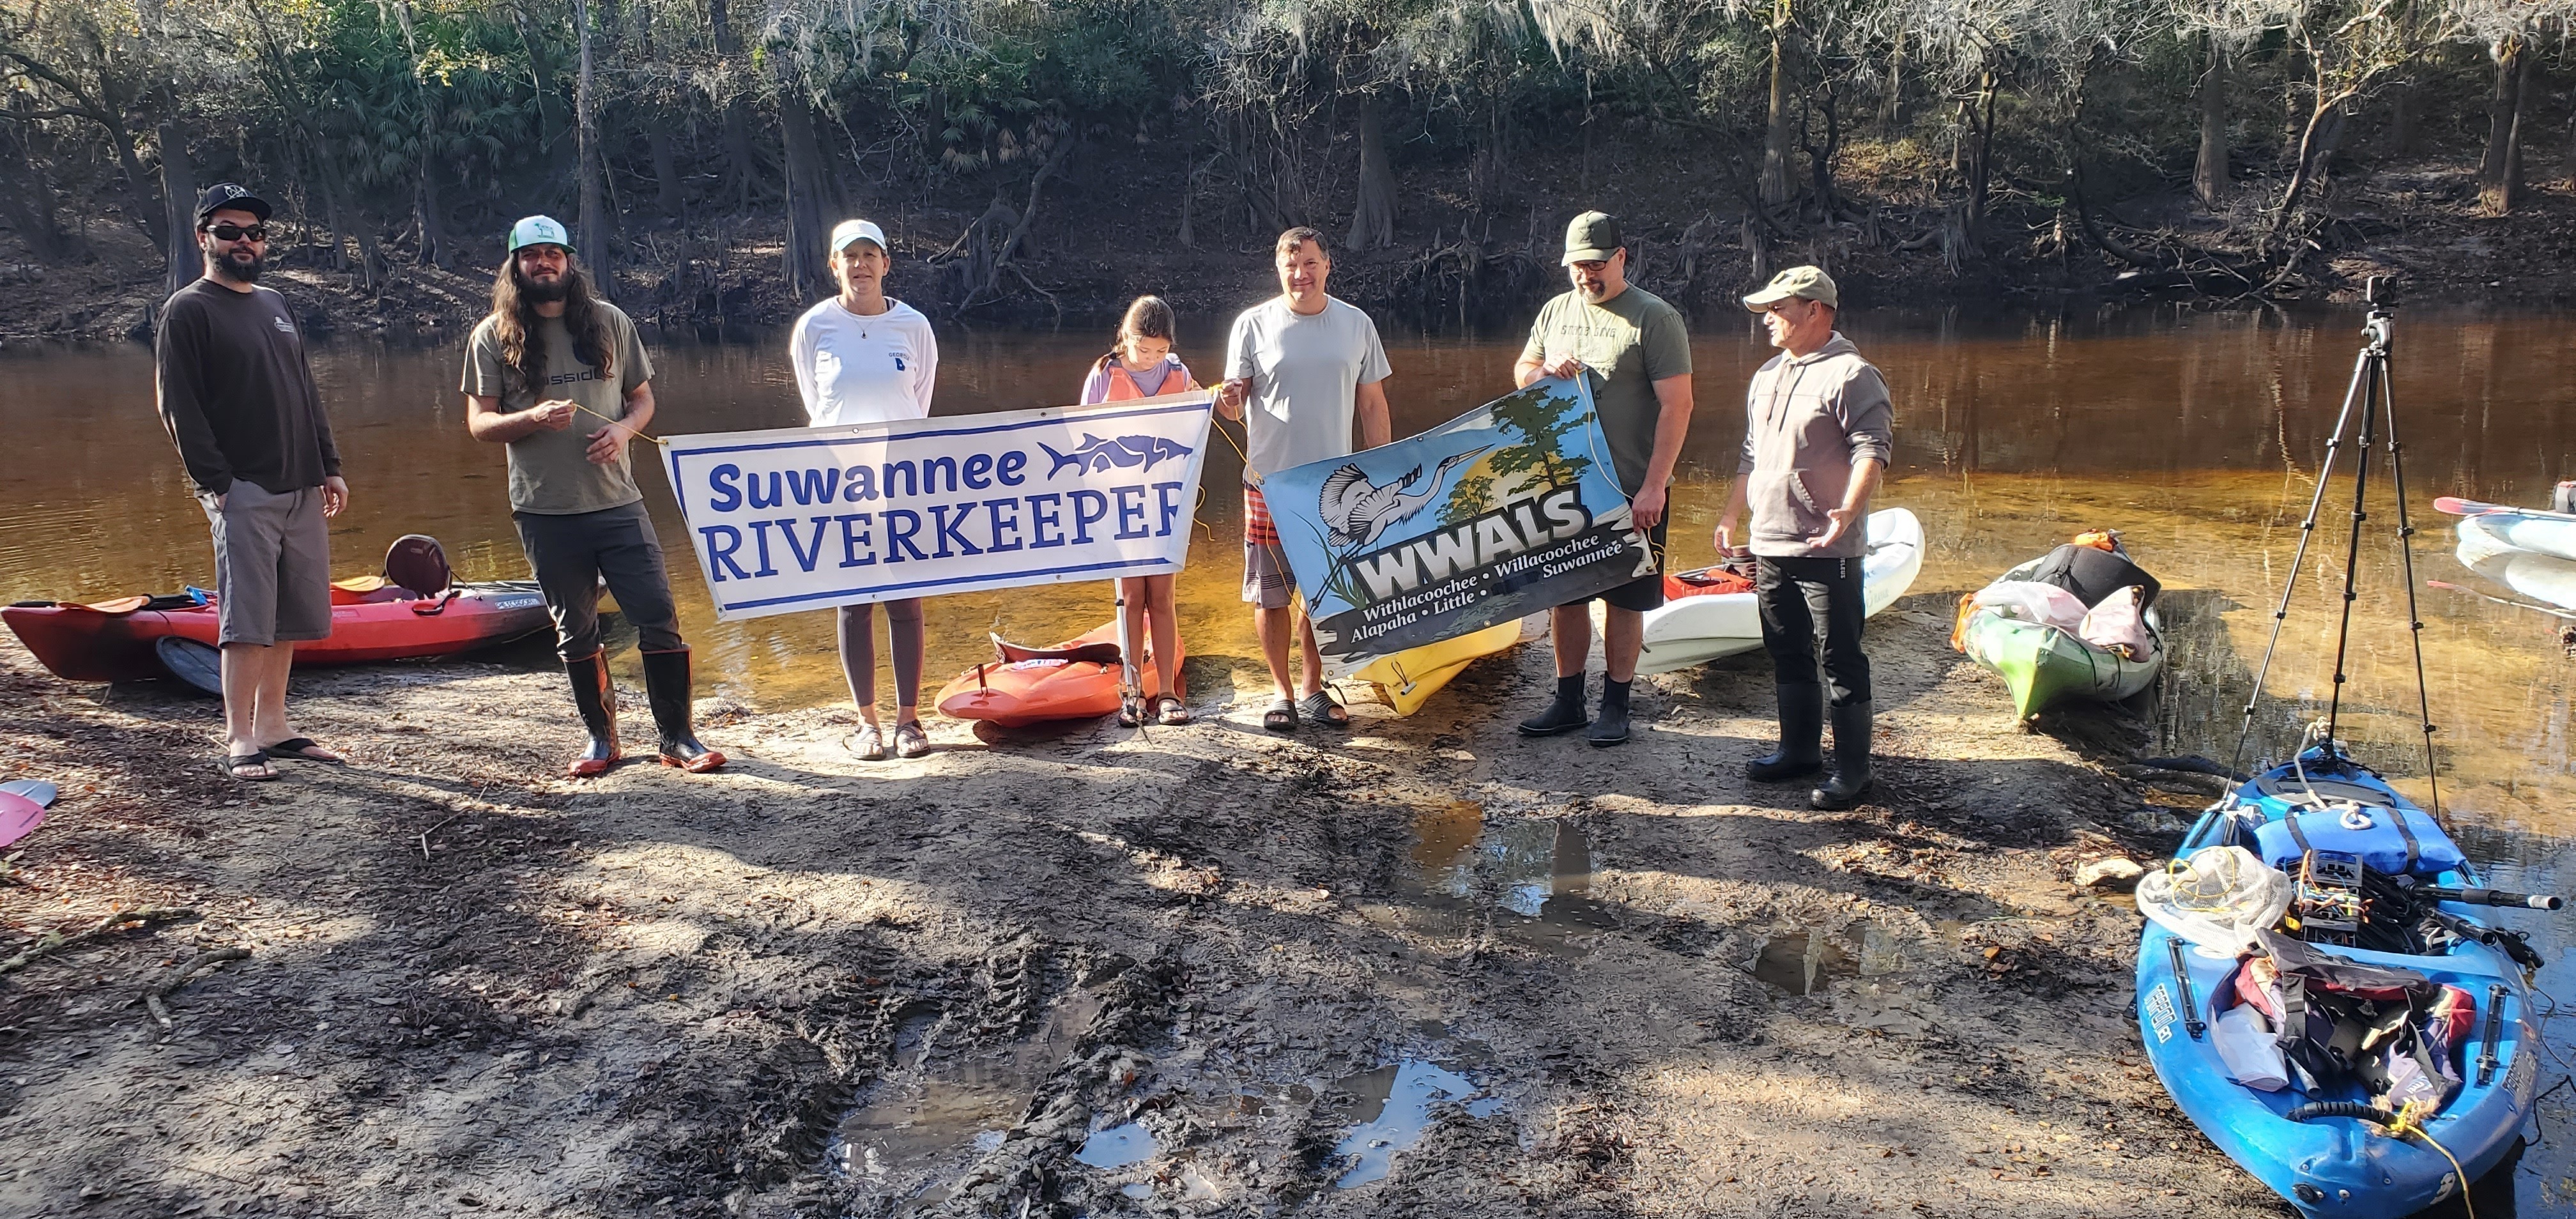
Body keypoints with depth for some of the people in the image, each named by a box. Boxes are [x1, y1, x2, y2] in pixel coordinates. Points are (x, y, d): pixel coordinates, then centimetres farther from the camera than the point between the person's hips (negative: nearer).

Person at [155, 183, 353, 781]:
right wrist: (215, 481, -14)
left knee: (291, 617, 8)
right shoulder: (187, 311, -1)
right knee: (246, 619, -8)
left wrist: (330, 467, 15)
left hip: (301, 486, 7)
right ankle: (239, 741, -2)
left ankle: (273, 726, 17)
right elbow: (178, 406, -8)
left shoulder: (275, 304, 19)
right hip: (243, 490, -7)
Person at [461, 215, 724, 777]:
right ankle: (601, 737, 24)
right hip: (545, 513, 0)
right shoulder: (494, 336, 2)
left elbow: (642, 396, 13)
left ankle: (678, 737, 7)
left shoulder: (609, 321, 7)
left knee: (659, 618, -4)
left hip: (617, 500, 1)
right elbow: (479, 422, 1)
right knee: (576, 631, 9)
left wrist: (623, 428, -9)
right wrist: (532, 419, -19)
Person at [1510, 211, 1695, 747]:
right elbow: (1520, 373, 19)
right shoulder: (1555, 311, 9)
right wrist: (1546, 369, -6)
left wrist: (1653, 487, -19)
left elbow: (1677, 406, -13)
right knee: (1566, 594, 10)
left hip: (1630, 491, -5)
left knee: (1624, 600, 4)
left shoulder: (1655, 317, -9)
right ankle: (1568, 702, 21)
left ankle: (1615, 707, 16)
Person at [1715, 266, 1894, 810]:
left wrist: (1848, 509, -32)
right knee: (1788, 654, 16)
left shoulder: (1850, 375, -9)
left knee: (1841, 658, -2)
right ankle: (1800, 748, 28)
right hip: (1770, 545, 8)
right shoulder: (1767, 377, 18)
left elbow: (1872, 451, -18)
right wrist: (1730, 517, 21)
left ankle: (1852, 768, 5)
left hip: (1826, 548, -8)